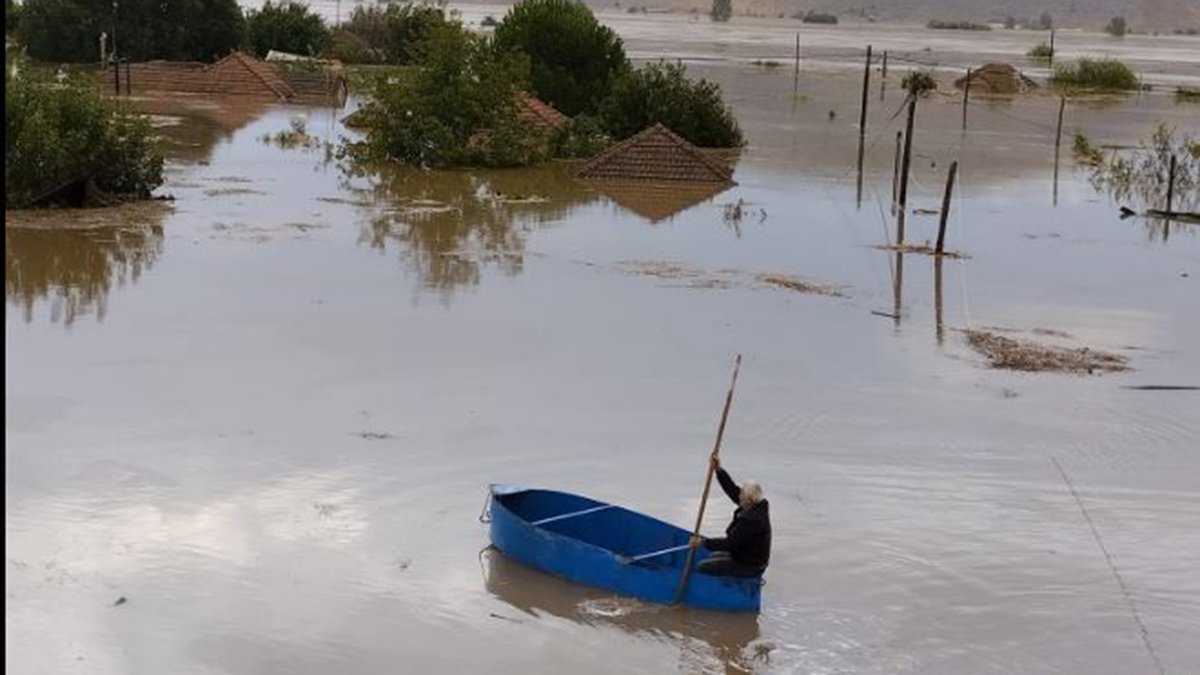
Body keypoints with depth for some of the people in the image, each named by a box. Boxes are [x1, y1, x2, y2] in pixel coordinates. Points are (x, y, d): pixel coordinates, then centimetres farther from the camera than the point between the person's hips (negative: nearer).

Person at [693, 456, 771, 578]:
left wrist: (705, 542, -21)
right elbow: (733, 491, 1)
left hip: (749, 567, -10)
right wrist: (718, 469, -4)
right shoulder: (758, 507, -3)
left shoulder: (751, 520, -31)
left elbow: (730, 543, -29)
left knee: (701, 568, -11)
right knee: (712, 558, 27)